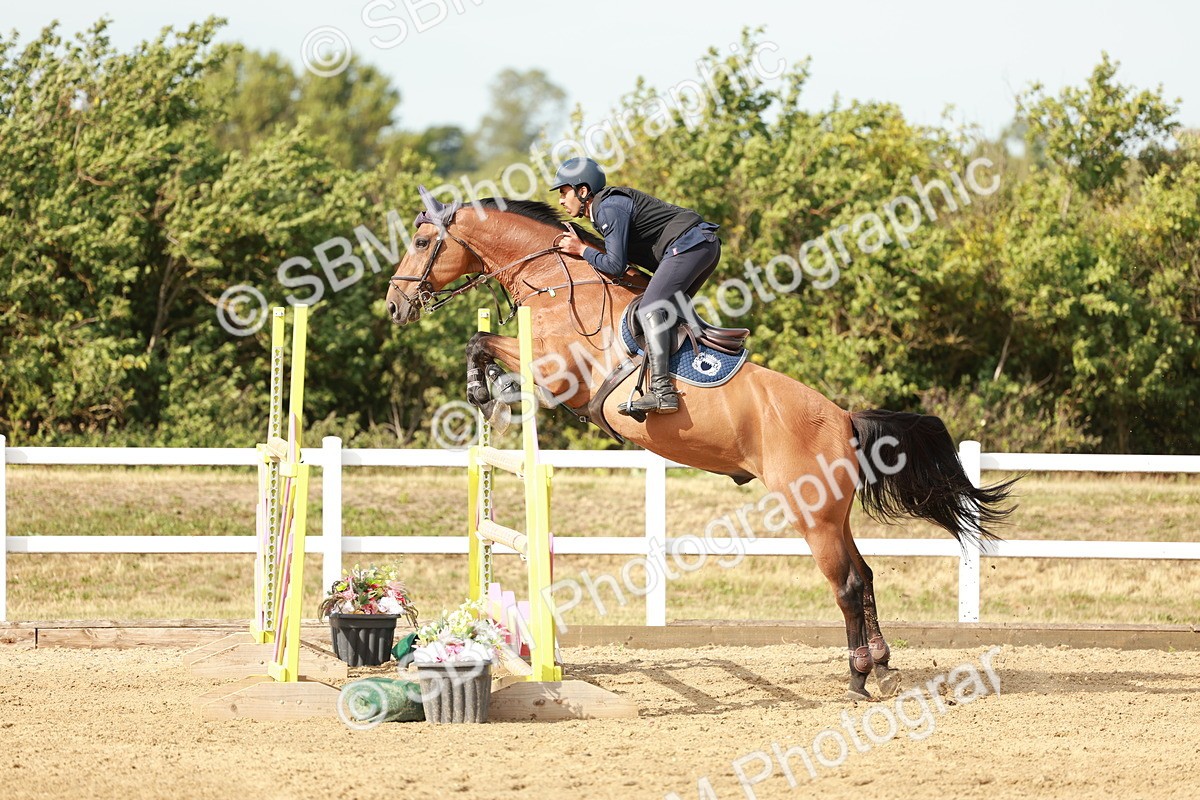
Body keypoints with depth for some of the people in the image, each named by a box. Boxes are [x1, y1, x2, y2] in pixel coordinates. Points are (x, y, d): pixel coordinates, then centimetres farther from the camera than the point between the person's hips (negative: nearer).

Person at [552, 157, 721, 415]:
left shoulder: (609, 209, -12)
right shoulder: (608, 205, 19)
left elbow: (615, 265, -17)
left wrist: (582, 250, -4)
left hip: (689, 246, -11)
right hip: (706, 246, 11)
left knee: (650, 309, -18)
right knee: (671, 311, 22)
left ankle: (662, 392, -29)